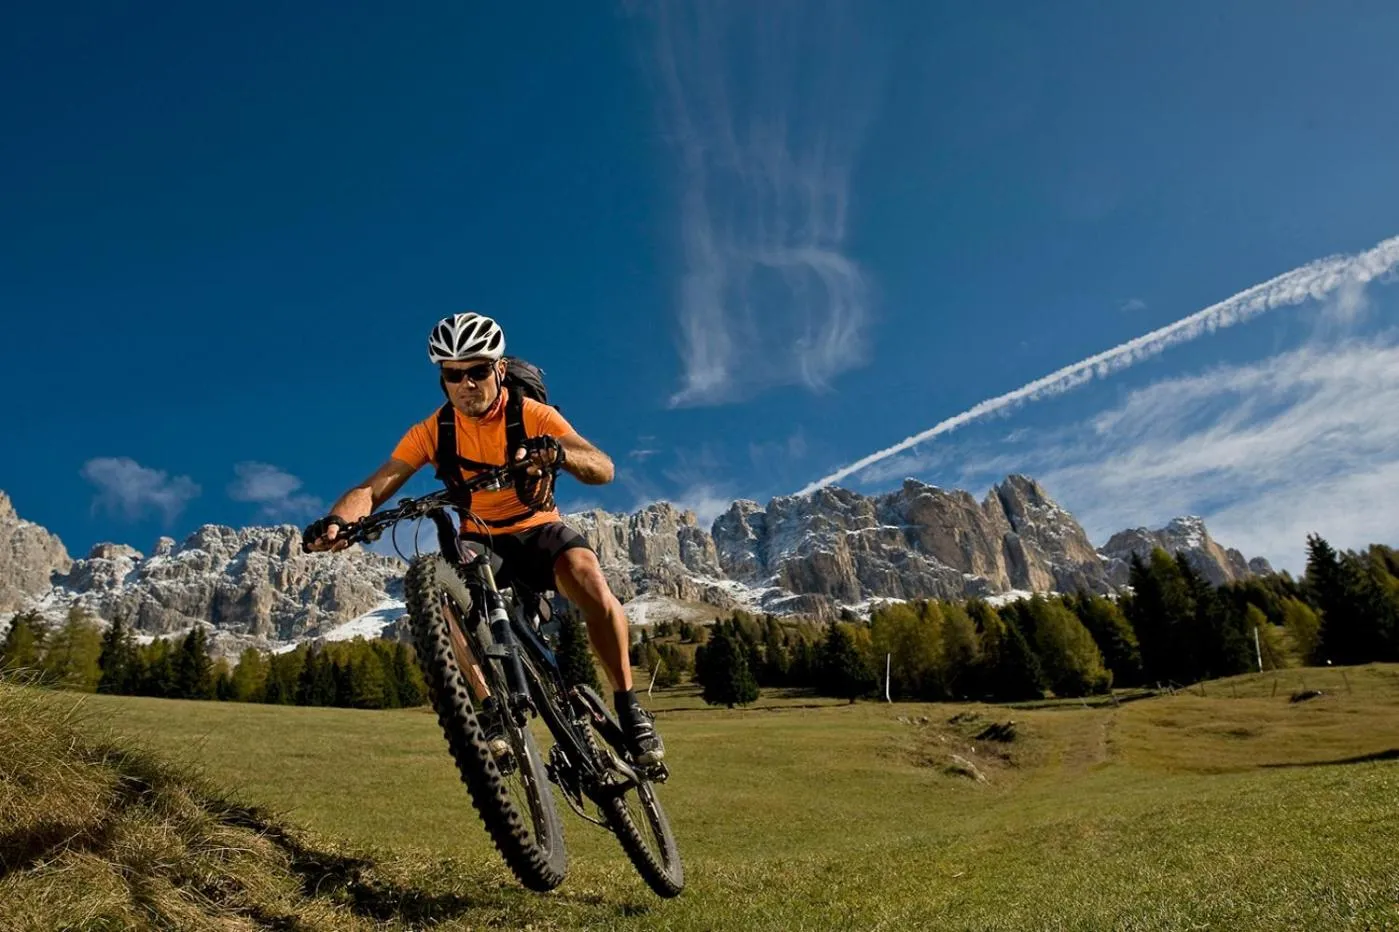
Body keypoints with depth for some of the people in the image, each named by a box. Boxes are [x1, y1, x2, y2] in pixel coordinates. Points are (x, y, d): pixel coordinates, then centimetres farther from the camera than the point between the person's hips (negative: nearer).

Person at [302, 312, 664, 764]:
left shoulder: (533, 414, -16)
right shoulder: (432, 431, -11)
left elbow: (604, 469, -29)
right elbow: (373, 488, -21)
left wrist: (560, 453, -51)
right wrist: (338, 520, -44)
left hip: (538, 530, -2)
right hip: (479, 539, 2)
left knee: (590, 580, -34)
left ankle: (627, 705, -16)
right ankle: (492, 711, -14)